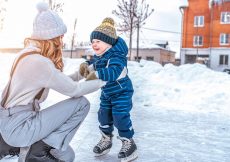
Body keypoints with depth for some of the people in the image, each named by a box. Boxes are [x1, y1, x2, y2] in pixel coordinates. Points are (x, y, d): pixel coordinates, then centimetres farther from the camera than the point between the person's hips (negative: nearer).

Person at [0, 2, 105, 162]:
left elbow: (60, 81, 14)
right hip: (18, 126, -9)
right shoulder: (39, 62, -24)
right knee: (81, 103, -9)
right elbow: (73, 90, -13)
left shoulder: (31, 53, 6)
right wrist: (101, 82, 1)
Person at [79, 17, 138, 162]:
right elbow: (94, 64, 17)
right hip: (107, 93, 9)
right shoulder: (99, 56, -1)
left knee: (120, 117, -10)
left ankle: (129, 143, 9)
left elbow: (114, 72, -45)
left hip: (122, 92, -8)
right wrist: (87, 65, -6)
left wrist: (97, 74, -52)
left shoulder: (116, 56, -29)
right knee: (104, 115, 12)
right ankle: (106, 140, 32)